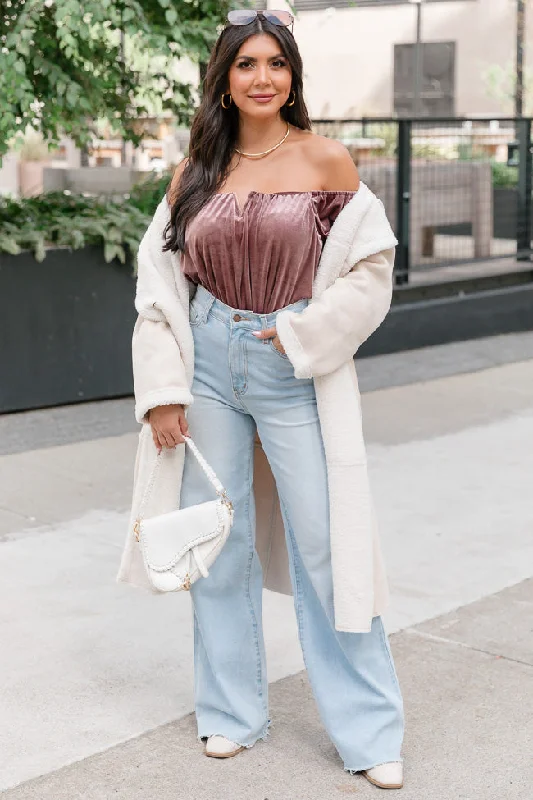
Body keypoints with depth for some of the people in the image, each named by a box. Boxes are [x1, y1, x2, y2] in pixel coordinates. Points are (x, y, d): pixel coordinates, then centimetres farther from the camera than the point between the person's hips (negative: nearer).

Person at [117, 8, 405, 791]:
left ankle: (368, 729, 11)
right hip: (210, 370, 3)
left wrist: (299, 334, -10)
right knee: (219, 543, 9)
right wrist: (163, 391, -1)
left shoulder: (326, 160, -1)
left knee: (324, 545, -2)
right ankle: (233, 710, 26)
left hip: (297, 371, -3)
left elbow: (369, 272, -1)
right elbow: (160, 284, 5)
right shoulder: (195, 172, 6)